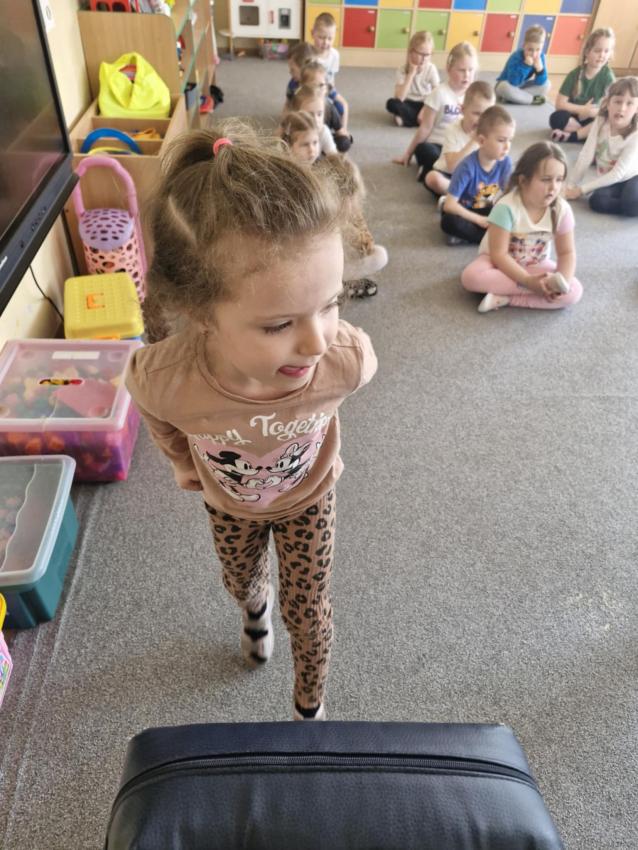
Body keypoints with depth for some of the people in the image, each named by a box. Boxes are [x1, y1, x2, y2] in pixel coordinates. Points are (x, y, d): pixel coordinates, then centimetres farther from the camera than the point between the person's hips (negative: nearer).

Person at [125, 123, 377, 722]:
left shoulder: (348, 356, -41)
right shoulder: (161, 379, -42)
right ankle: (256, 607, 69)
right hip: (228, 500, 1)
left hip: (308, 493, 0)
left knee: (307, 608, 17)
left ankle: (310, 705, 49)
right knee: (239, 580, 30)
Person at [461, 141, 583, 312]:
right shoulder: (506, 208, -27)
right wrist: (528, 281, -35)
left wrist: (562, 279, -28)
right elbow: (498, 254, -26)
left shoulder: (562, 210, -14)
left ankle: (506, 299, -25)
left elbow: (567, 252, -6)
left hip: (536, 265, 3)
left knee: (573, 291, -21)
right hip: (501, 262, -3)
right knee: (470, 276, -36)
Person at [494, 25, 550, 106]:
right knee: (506, 88, -39)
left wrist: (540, 68, -34)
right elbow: (513, 82, -37)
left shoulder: (540, 56, -13)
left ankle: (515, 98, -19)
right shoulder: (516, 57, -27)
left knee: (546, 85, -9)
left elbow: (540, 82, -16)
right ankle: (533, 99, -18)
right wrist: (525, 65, -43)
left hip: (521, 87, 5)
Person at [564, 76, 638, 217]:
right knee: (597, 200, -29)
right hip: (607, 182, 4)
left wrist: (582, 189, -24)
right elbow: (585, 156, -13)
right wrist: (573, 186, -17)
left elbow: (617, 174, -23)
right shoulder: (600, 123, -11)